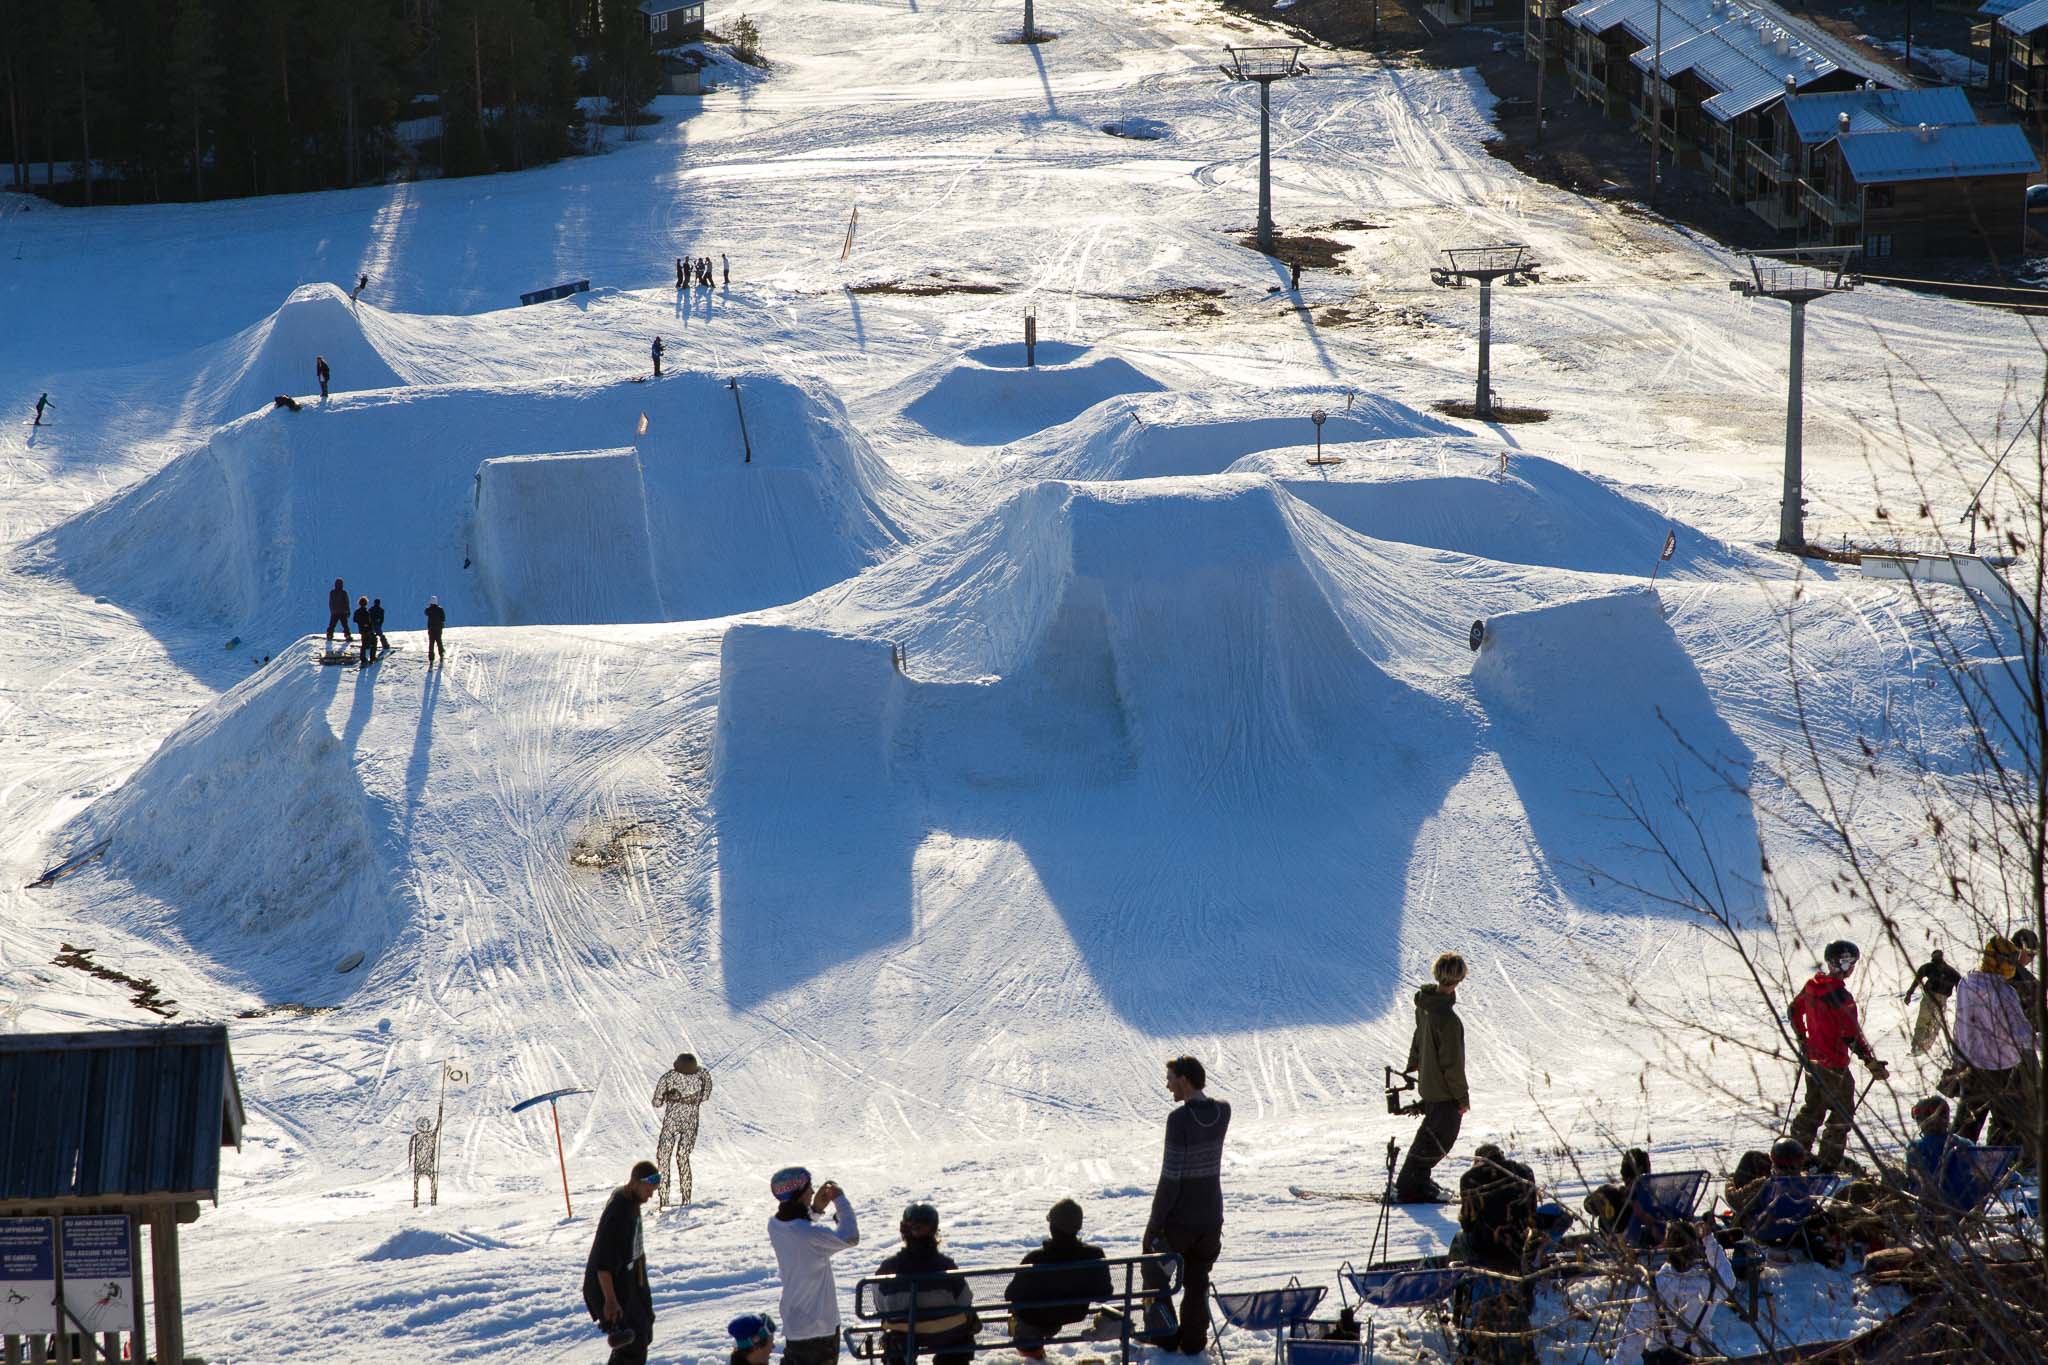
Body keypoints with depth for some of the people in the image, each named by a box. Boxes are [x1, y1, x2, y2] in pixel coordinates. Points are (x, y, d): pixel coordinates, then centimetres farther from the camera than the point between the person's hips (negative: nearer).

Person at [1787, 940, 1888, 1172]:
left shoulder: (1812, 986, 0)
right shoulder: (1839, 996, -25)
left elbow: (1794, 1011, 16)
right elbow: (1851, 1035, -26)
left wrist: (1802, 1039, 30)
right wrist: (1871, 1062, -20)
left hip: (1813, 1057, 8)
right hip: (1834, 1063, -8)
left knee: (1814, 1106, 23)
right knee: (1843, 1111, 5)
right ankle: (1829, 1159, 6)